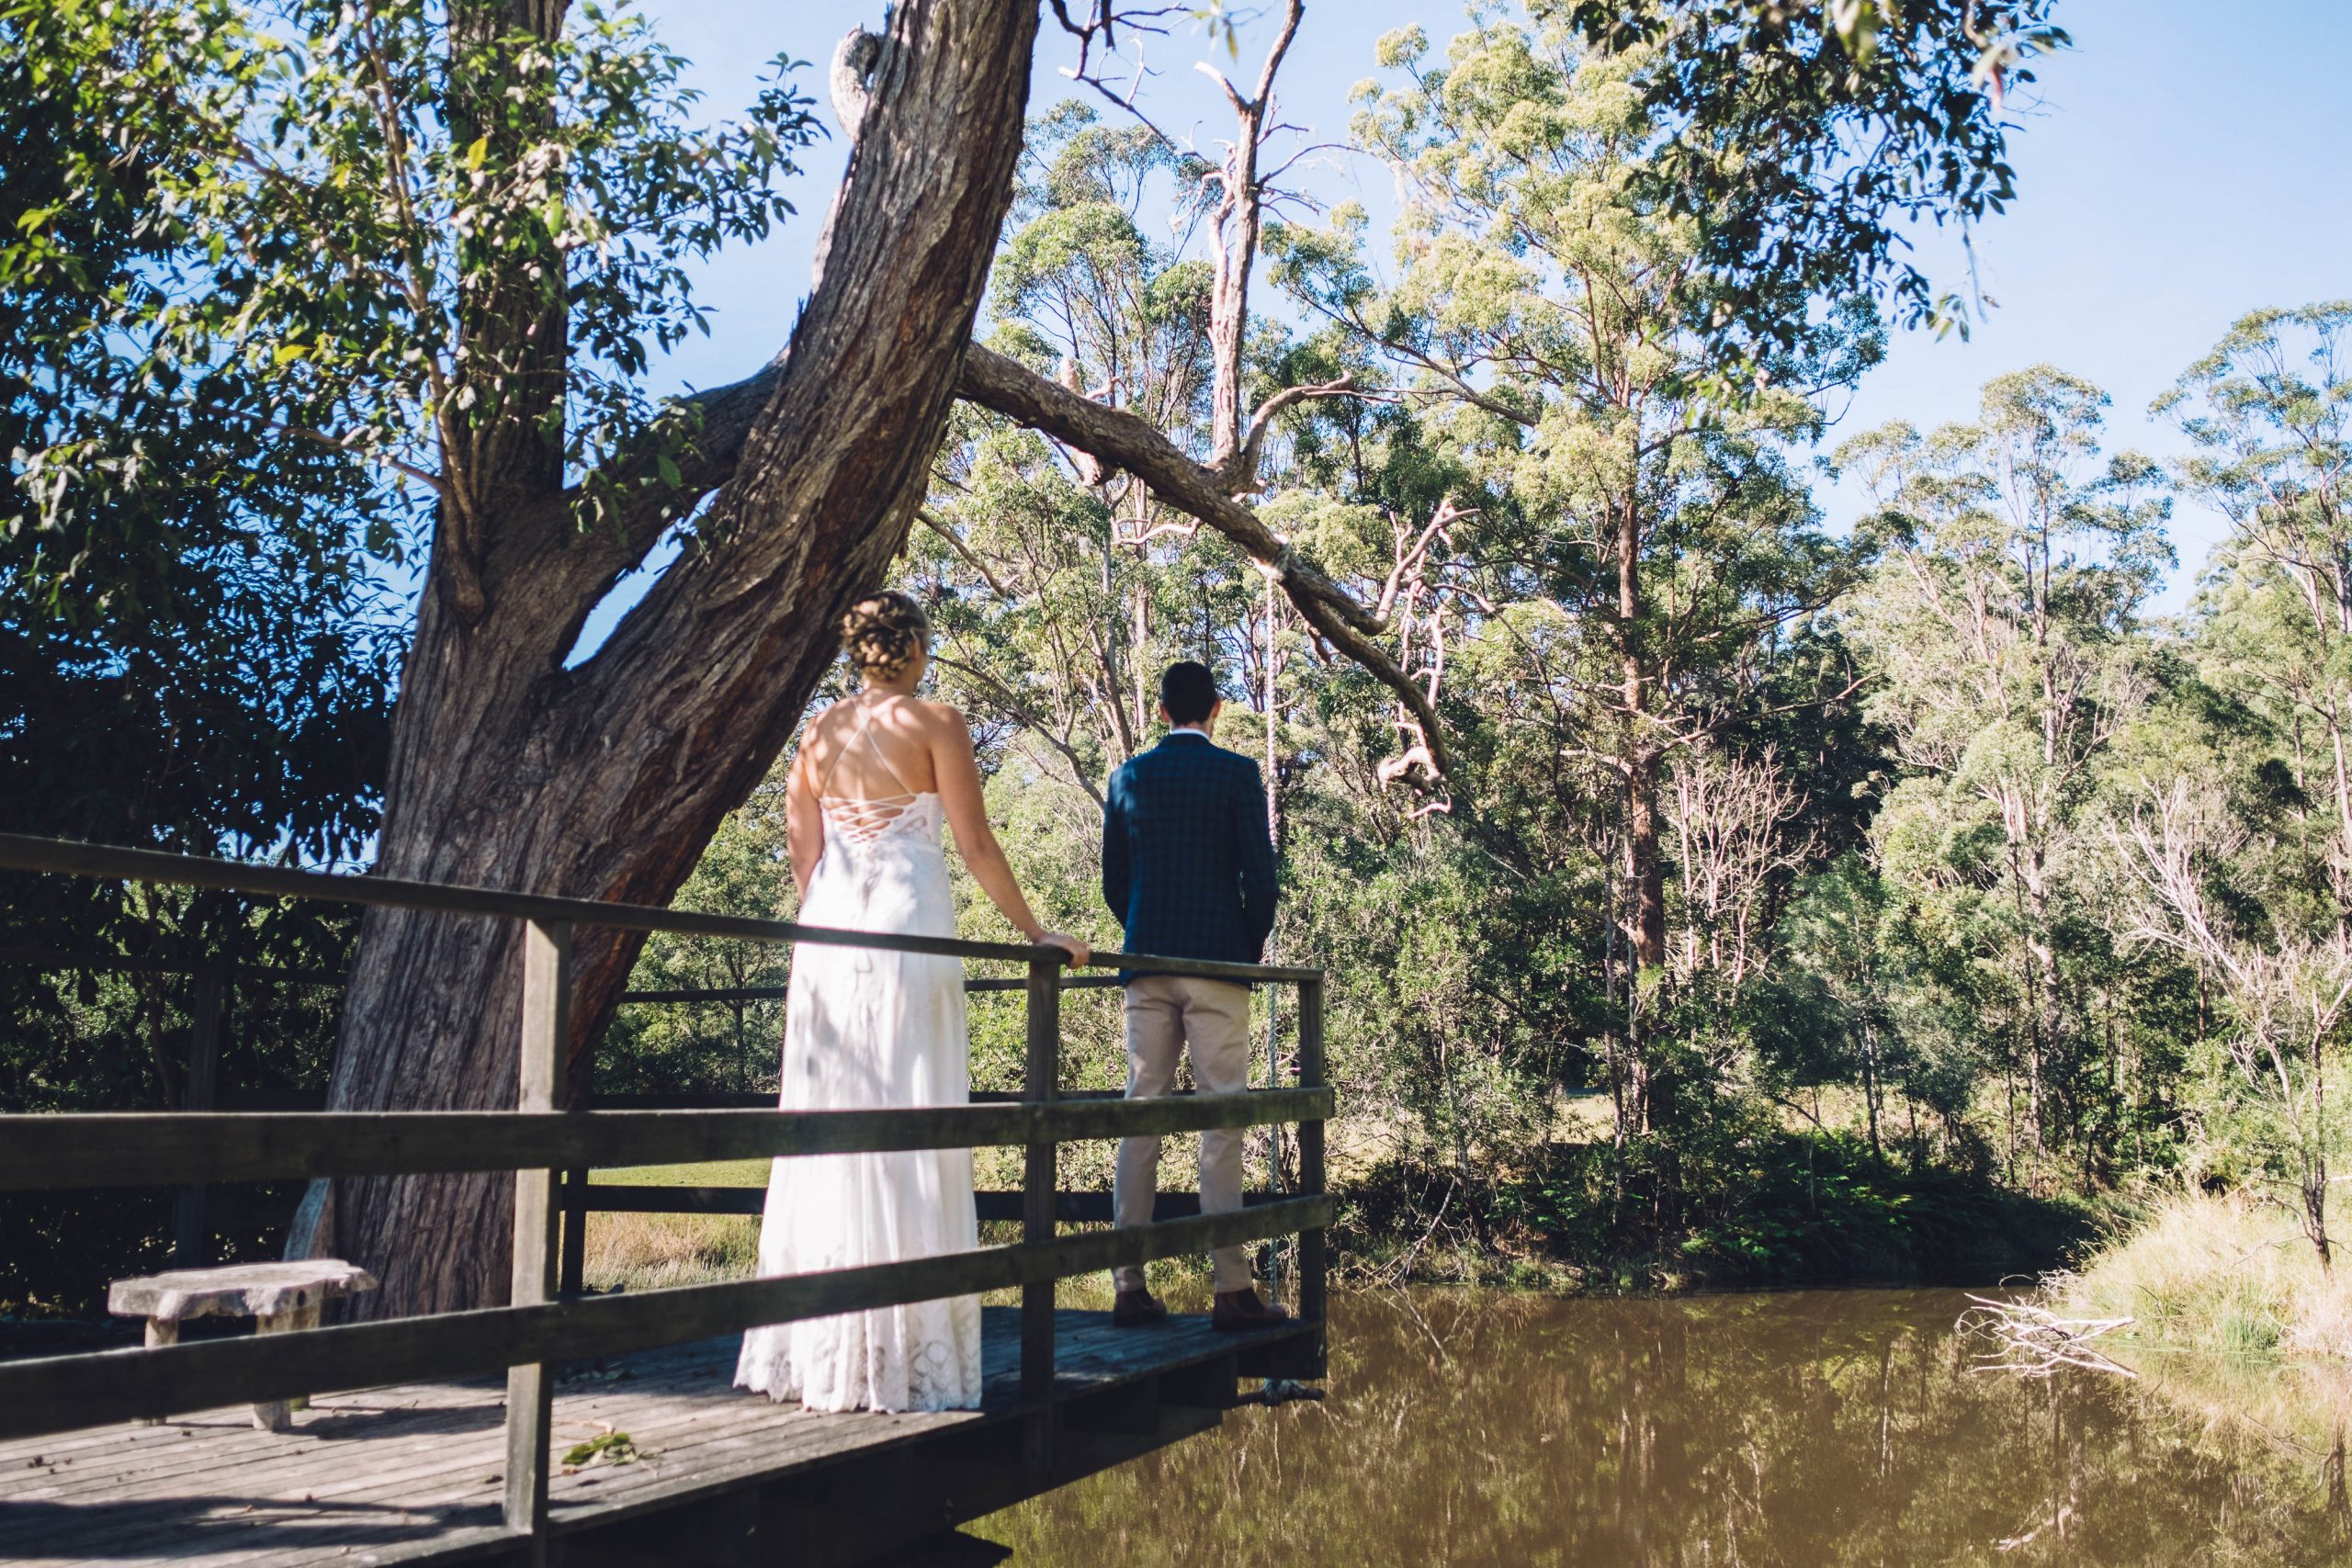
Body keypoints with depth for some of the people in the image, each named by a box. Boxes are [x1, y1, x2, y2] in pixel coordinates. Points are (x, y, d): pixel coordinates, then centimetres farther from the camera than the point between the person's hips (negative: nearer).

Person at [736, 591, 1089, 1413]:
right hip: (909, 926, -5)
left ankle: (819, 1350, 13)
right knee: (909, 1134, -2)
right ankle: (901, 1352, -1)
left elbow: (801, 852, 14)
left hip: (829, 933, 5)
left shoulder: (820, 733, 13)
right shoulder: (935, 722, -2)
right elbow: (976, 845, -4)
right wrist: (1035, 931, 4)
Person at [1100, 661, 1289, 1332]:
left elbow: (1113, 881, 10)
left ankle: (1129, 1285, 6)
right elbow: (1259, 875, -5)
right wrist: (1252, 947, 10)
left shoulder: (1129, 777, 8)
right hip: (1217, 962, -3)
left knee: (1139, 1123, 5)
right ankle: (1231, 1289, -4)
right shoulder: (1237, 773, -2)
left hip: (1146, 964, 3)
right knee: (1221, 1124, -3)